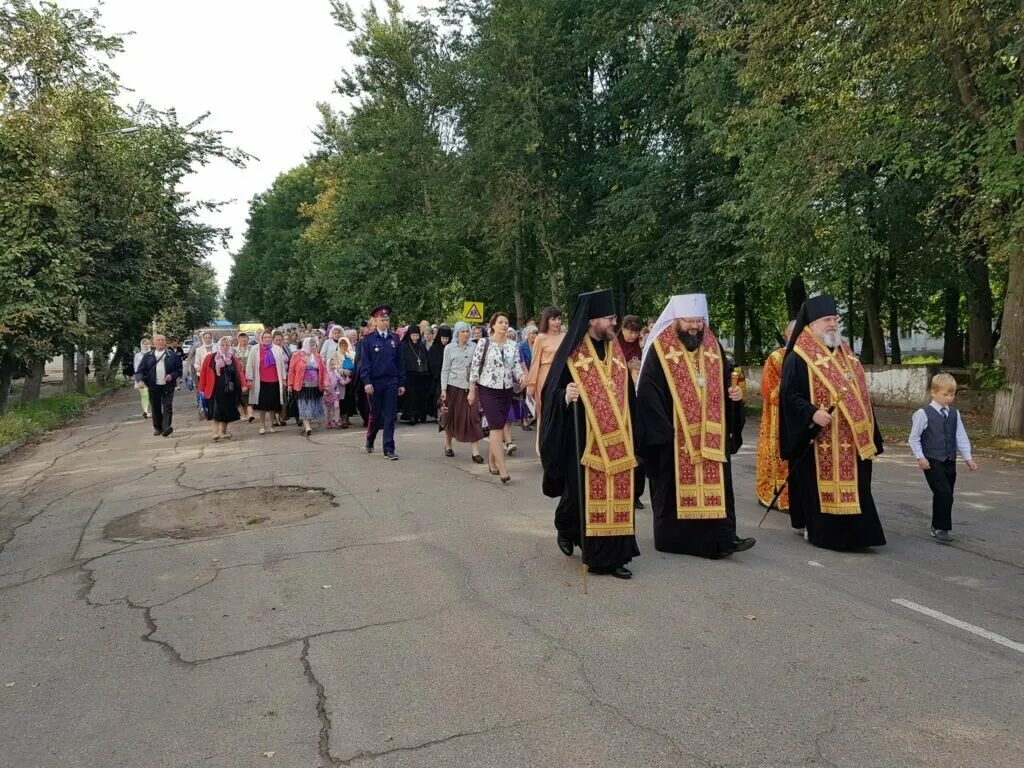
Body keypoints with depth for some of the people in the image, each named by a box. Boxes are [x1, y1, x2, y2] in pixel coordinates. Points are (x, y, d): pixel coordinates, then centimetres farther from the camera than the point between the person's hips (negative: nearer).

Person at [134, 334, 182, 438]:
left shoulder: (172, 355, 4)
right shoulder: (147, 356, 8)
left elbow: (179, 369, 7)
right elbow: (140, 370, 6)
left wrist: (172, 376, -11)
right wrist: (140, 380, -12)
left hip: (168, 387, -2)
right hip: (153, 387, 2)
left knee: (167, 406, -12)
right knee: (155, 408, 8)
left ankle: (166, 427, -19)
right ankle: (158, 428, 21)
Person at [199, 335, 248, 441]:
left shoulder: (234, 360, 6)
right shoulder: (210, 358, -1)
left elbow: (240, 373, -4)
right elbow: (203, 374, -1)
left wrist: (244, 385, -19)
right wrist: (202, 389, -4)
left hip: (229, 390, 3)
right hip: (215, 390, -3)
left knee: (227, 411, 11)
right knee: (216, 411, -11)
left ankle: (223, 432, 25)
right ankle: (216, 433, -11)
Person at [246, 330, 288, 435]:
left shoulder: (277, 349, 4)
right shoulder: (255, 350, 1)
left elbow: (282, 364, 8)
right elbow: (250, 365, 2)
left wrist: (284, 379, 7)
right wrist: (249, 379, -2)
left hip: (274, 381, 2)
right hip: (261, 382, -1)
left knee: (273, 404, 7)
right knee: (262, 405, 2)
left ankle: (271, 425, 19)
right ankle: (262, 425, 13)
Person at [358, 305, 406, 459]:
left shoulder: (395, 339, 6)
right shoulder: (368, 340, -2)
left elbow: (399, 362, 8)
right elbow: (364, 362, -6)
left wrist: (401, 383, 5)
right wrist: (366, 382, -15)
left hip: (391, 383, 2)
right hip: (374, 383, -2)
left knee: (390, 416, -1)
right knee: (375, 415, 10)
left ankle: (389, 449, 3)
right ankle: (369, 441, 34)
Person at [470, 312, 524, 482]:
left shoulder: (513, 345, 6)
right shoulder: (483, 343, -6)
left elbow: (516, 366, 5)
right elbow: (474, 367, -4)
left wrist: (521, 376, -17)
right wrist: (472, 391, -5)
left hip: (506, 390, 5)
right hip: (488, 390, -5)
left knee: (497, 427, 12)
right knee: (496, 427, -12)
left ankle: (492, 462, 26)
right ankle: (502, 469, -15)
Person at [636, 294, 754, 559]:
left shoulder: (713, 347, 9)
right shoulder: (659, 350, -7)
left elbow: (726, 380, 17)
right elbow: (648, 393, -11)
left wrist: (735, 393, -5)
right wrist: (661, 430, -16)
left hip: (710, 434, 4)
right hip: (674, 435, -4)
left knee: (714, 483, 0)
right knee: (675, 486, 4)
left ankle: (722, 537, 0)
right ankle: (673, 537, 16)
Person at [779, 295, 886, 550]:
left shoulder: (846, 355, 15)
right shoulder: (798, 359, -9)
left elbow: (859, 393, 22)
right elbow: (788, 396, -14)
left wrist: (867, 431, 19)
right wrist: (812, 413, -28)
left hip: (851, 439, 7)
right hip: (819, 440, -7)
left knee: (851, 485, 10)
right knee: (821, 485, -2)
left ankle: (852, 531, 20)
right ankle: (819, 531, 9)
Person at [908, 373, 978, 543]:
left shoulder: (954, 414, 8)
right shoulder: (923, 414, -8)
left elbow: (961, 437, 10)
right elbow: (914, 438, -5)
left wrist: (968, 457, 4)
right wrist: (920, 457, -11)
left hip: (950, 462, 6)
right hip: (932, 462, -6)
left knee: (944, 495, 11)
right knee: (944, 494, -14)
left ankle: (936, 526, 27)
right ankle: (941, 528, -5)